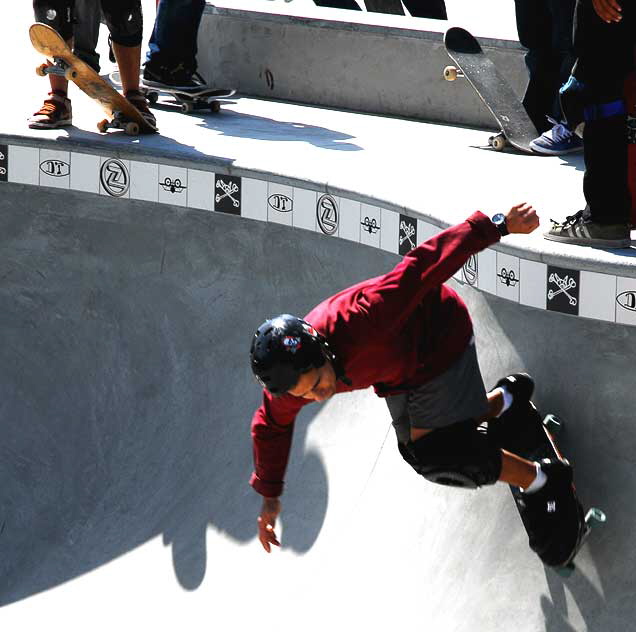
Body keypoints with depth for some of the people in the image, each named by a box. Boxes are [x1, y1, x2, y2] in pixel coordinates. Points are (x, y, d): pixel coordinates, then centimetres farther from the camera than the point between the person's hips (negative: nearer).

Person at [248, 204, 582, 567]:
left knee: (438, 456, -13)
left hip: (439, 335, -7)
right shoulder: (288, 384, -24)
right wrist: (269, 496, 10)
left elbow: (422, 269, -41)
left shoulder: (359, 321, -45)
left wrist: (496, 227, -41)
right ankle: (504, 401, 33)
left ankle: (545, 482, 5)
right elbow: (271, 427, -1)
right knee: (418, 451, 14)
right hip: (399, 366, 7)